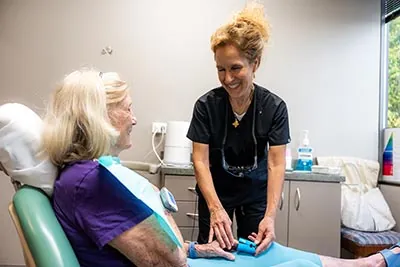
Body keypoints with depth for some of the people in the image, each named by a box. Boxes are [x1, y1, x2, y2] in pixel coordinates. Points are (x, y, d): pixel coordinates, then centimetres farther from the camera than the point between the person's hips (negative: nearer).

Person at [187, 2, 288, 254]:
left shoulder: (274, 107, -18)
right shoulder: (206, 105, -19)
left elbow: (276, 165, -21)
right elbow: (200, 161, -21)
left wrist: (270, 216, -34)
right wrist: (216, 208, -35)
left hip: (256, 192, 1)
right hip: (215, 191, 0)